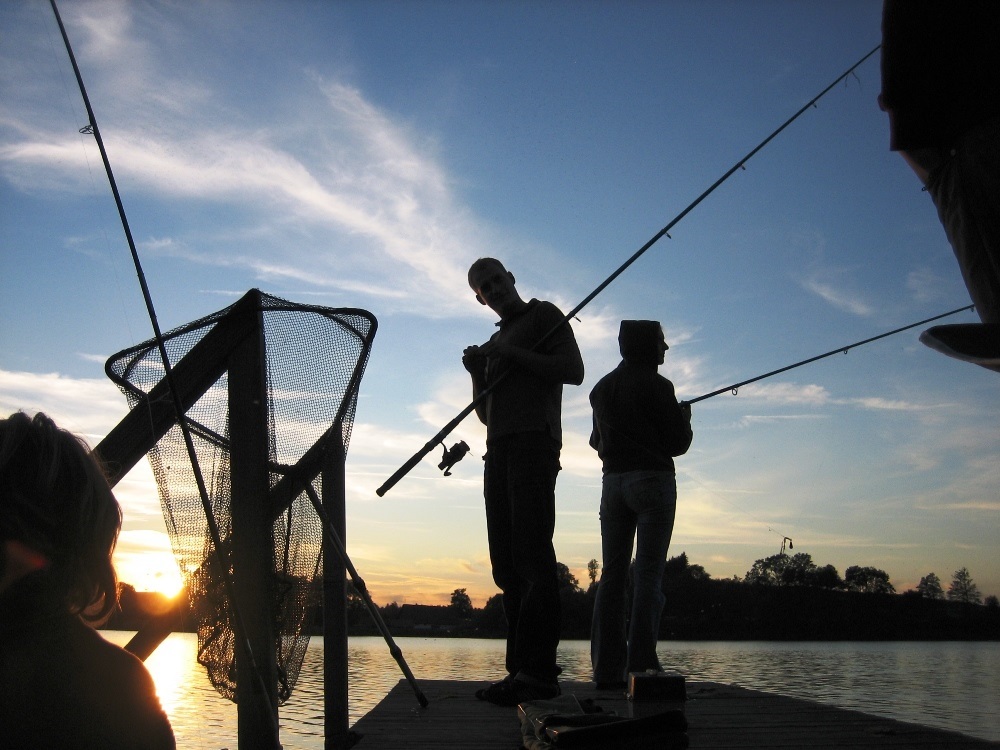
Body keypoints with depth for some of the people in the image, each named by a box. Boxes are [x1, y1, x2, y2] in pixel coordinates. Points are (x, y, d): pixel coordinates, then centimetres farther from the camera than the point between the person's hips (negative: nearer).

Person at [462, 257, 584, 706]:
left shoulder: (543, 316, 9)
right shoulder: (494, 343, 28)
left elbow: (573, 370, -5)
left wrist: (513, 354, -10)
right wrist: (476, 373, 7)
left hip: (533, 441, -8)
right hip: (498, 450, 8)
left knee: (532, 555, -17)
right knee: (506, 562, 1)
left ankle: (539, 672, -20)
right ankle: (521, 671, 1)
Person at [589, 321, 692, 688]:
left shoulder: (602, 387, 13)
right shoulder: (656, 385, -7)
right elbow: (678, 443, -5)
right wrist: (684, 416, 13)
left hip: (613, 481, 6)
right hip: (653, 480, -6)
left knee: (612, 573, 5)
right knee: (648, 574, -6)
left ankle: (607, 668, 3)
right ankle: (641, 665, -10)